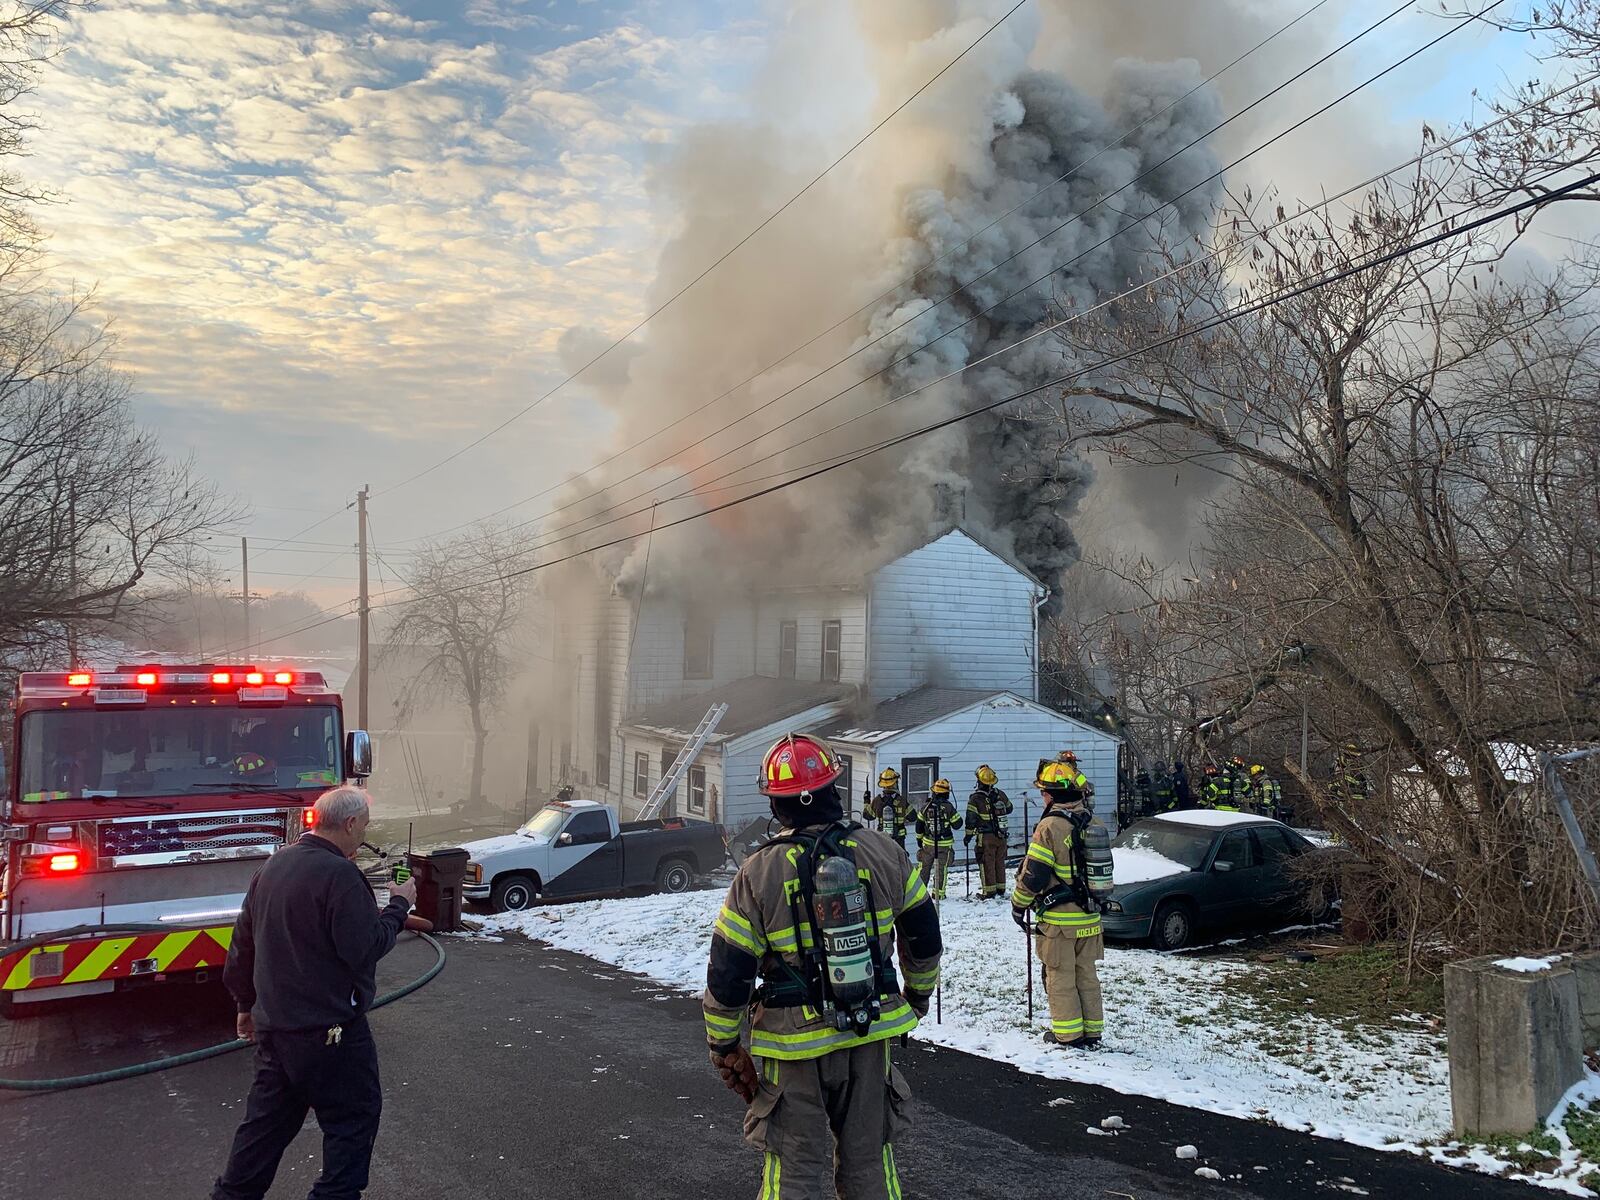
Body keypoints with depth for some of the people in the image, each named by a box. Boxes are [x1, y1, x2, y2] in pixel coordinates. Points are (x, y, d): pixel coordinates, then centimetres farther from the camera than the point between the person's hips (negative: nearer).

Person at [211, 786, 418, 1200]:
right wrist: (398, 905, -8)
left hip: (273, 1024, 9)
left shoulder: (274, 864, 8)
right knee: (354, 1118, 6)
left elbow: (243, 942, 16)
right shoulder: (339, 875, -21)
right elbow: (366, 949, -22)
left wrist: (247, 1004, 26)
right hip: (328, 1029, -9)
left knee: (268, 1118, 20)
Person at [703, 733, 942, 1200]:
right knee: (868, 1157, 20)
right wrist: (918, 994, 25)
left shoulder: (758, 874, -14)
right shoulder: (885, 853, -6)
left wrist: (724, 1048, 4)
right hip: (871, 1031, 3)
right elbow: (924, 936, 7)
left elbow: (727, 975, -10)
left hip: (795, 1040, -2)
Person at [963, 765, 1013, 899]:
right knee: (1000, 862, 15)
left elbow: (971, 819, -11)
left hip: (986, 837, -5)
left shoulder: (975, 798, -13)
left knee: (987, 863, 3)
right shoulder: (1001, 794, 2)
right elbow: (1009, 809, 19)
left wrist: (968, 836, -1)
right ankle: (1001, 888, 22)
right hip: (1002, 836, 5)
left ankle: (989, 891, 3)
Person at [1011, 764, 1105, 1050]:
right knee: (1087, 975, 16)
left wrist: (1019, 904, -4)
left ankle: (1068, 1034, 11)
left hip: (1058, 919, -7)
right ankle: (1092, 1032, 22)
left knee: (1060, 977, 5)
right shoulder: (1093, 823, 4)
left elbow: (1033, 874, -18)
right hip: (1090, 916, 7)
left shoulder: (1050, 826, -18)